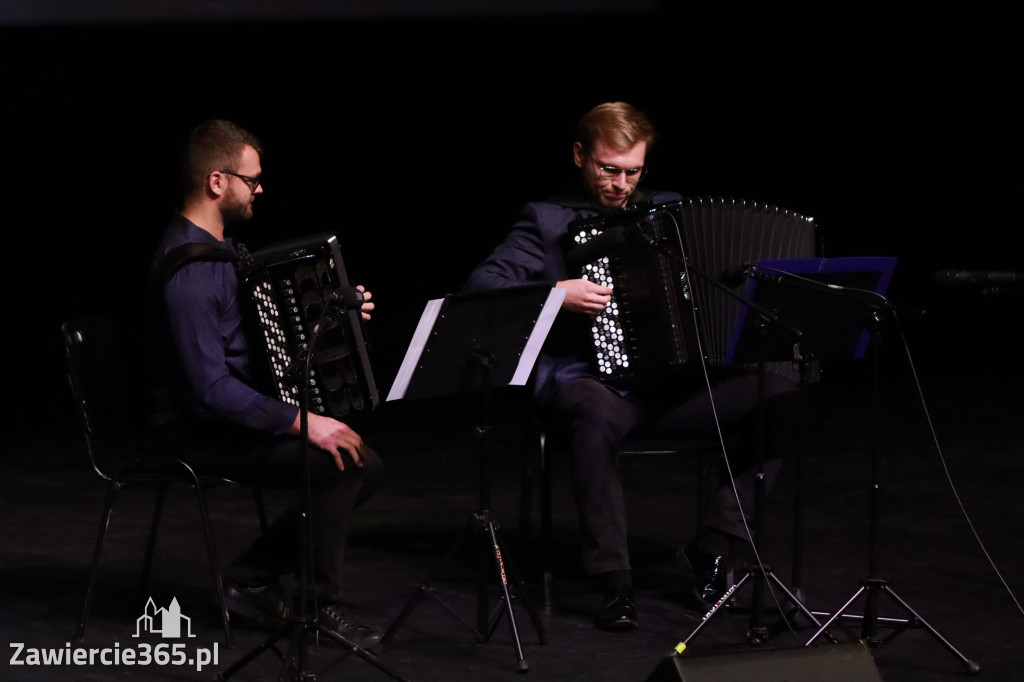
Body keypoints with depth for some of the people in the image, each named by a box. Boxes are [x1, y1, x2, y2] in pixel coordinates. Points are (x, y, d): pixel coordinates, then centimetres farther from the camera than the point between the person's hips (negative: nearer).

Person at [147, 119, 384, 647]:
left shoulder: (224, 246, 10)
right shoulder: (188, 268, -23)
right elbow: (209, 386, -28)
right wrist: (301, 422, -28)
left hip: (237, 413, 10)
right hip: (198, 431, -10)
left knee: (365, 465, 1)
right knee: (337, 463, -23)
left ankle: (253, 578, 7)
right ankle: (321, 603, -6)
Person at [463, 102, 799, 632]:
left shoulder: (669, 211, 19)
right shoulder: (548, 219, 7)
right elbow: (481, 286, -3)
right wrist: (555, 294, -16)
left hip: (669, 378, 4)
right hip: (584, 376, -4)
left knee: (778, 398, -19)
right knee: (597, 415, -41)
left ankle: (713, 547, -11)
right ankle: (613, 581, -31)